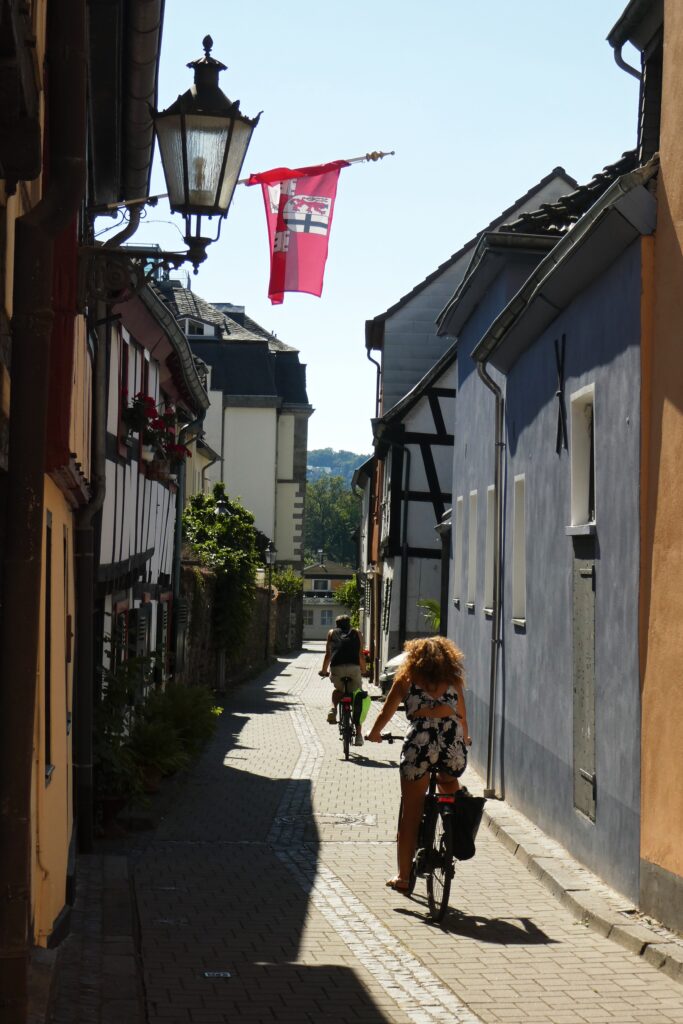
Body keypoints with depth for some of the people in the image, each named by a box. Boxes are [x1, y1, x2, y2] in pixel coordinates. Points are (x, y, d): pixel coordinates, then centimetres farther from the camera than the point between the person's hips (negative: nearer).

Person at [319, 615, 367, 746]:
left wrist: (323, 670, 37)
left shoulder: (332, 633, 25)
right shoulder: (356, 633, 25)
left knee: (338, 690, 30)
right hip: (354, 667, -1)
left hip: (337, 667, 1)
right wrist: (363, 670, 38)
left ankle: (333, 709, 2)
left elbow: (328, 655, 23)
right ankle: (358, 734, -1)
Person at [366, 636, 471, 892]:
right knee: (448, 783, 34)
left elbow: (386, 713, 23)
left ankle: (403, 877, 11)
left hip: (419, 739, -2)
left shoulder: (406, 678, 18)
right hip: (452, 739, 2)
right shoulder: (453, 680, 22)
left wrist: (374, 734, 43)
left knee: (410, 815, 7)